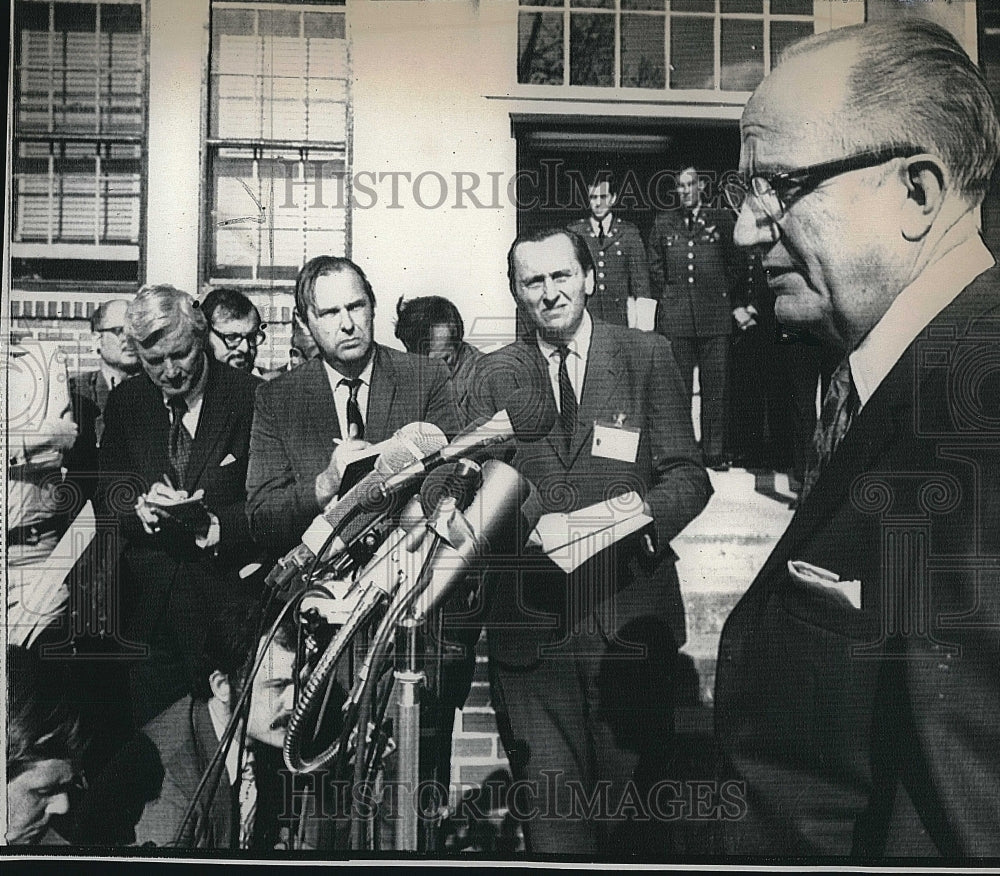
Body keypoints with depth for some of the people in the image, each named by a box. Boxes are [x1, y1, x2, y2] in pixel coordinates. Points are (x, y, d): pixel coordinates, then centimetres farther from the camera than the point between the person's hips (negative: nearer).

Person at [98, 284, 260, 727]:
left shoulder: (252, 397, -7)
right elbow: (106, 494, 8)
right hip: (147, 602, 4)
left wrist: (218, 527, -22)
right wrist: (140, 505, -13)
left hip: (227, 599, -3)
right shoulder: (125, 400, 7)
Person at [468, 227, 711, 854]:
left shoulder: (648, 356, 4)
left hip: (629, 617, -1)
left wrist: (639, 516, -19)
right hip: (529, 625, 1)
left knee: (632, 810, 8)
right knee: (550, 815, 6)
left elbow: (688, 476, 2)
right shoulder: (496, 373, 10)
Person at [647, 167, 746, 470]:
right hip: (675, 315, 1)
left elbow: (737, 266, 11)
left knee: (715, 386, 0)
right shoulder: (663, 224, 13)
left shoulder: (721, 220, 9)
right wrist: (667, 297, 10)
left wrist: (737, 304, 5)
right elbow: (655, 268, 19)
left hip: (715, 314, -1)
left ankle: (714, 452, 6)